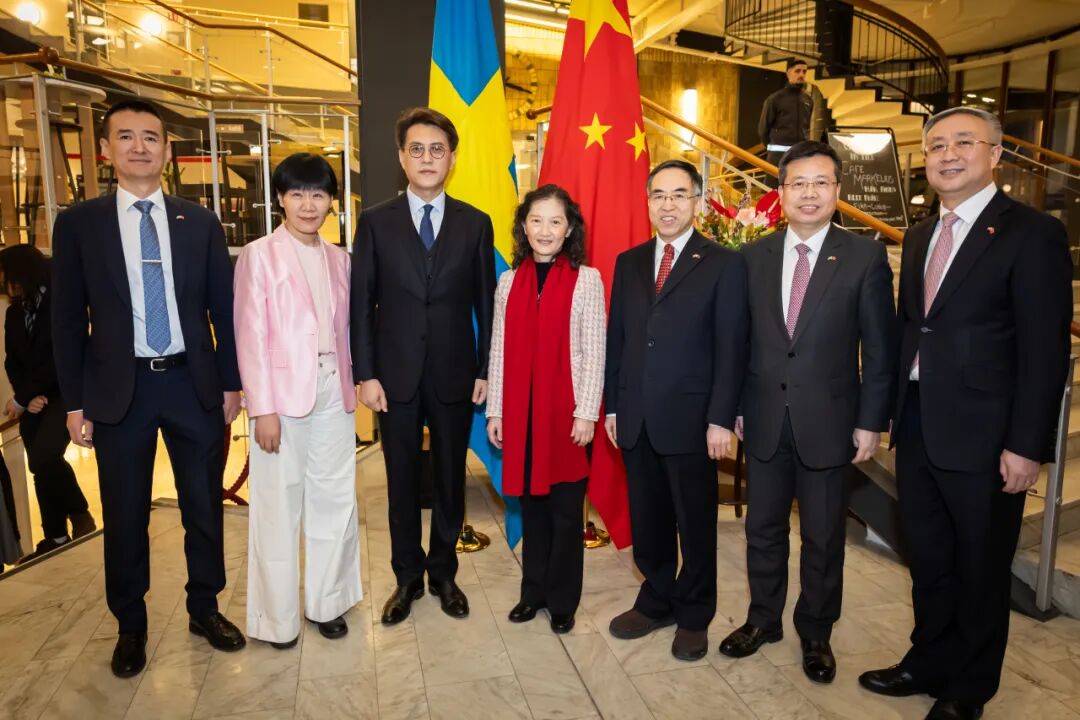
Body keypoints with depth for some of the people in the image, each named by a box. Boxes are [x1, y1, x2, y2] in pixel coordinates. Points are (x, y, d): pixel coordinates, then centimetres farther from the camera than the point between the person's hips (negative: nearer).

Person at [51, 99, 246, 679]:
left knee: (204, 506, 12)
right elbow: (67, 320, 1)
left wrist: (231, 382, 3)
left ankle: (204, 608, 32)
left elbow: (224, 308, 6)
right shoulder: (78, 223, 1)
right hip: (120, 390, -1)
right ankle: (130, 626, 31)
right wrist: (75, 402, -1)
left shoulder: (200, 223, 4)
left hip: (194, 383, 1)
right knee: (125, 516, 11)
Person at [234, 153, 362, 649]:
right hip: (282, 394, -5)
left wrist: (350, 387, 7)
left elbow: (343, 329, 12)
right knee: (279, 507, 5)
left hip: (333, 392, 5)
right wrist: (262, 408, -13)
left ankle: (326, 601, 28)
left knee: (335, 500, 11)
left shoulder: (338, 259, 10)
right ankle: (277, 617, 20)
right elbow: (250, 336, -9)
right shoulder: (259, 255, -5)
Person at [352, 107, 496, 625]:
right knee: (402, 482, 11)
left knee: (450, 479, 12)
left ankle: (444, 573, 31)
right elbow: (360, 304, -1)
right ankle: (407, 578, 28)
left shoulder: (475, 224, 3)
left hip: (455, 374, 1)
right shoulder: (376, 222, 1)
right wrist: (365, 374, -6)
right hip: (396, 375, 0)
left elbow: (485, 304, 3)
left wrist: (485, 371, -1)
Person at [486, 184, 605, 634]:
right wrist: (495, 411, 5)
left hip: (568, 411, -3)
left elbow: (594, 353, -5)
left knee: (565, 509, 7)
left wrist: (586, 413, -10)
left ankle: (562, 600, 23)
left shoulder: (586, 279, -3)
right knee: (530, 504, 14)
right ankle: (533, 590, 30)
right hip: (521, 411, 3)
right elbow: (499, 351, 7)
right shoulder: (509, 282, 8)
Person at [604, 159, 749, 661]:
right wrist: (611, 406, 7)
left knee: (695, 523, 10)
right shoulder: (628, 262, 11)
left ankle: (694, 615, 29)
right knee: (647, 520, 15)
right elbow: (615, 338, 10)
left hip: (690, 419, -4)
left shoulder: (724, 264, -3)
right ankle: (656, 601, 34)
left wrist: (720, 419, -12)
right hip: (635, 419, 4)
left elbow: (731, 348, -7)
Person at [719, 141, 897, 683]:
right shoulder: (753, 257, 3)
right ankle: (763, 620, 34)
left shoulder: (865, 257, -4)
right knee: (763, 530, 14)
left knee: (824, 537, 12)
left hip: (828, 422, -2)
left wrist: (871, 421, -6)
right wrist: (734, 407, 2)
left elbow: (880, 348, -4)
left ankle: (816, 633, 32)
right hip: (764, 420, 2)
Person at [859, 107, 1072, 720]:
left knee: (981, 570, 12)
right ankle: (929, 663, 39)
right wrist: (894, 411, 8)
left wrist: (1025, 445, -17)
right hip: (918, 429, 6)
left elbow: (1045, 351, -14)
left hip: (982, 437, -6)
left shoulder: (1032, 233, -10)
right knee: (929, 560, 20)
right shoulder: (921, 236, 11)